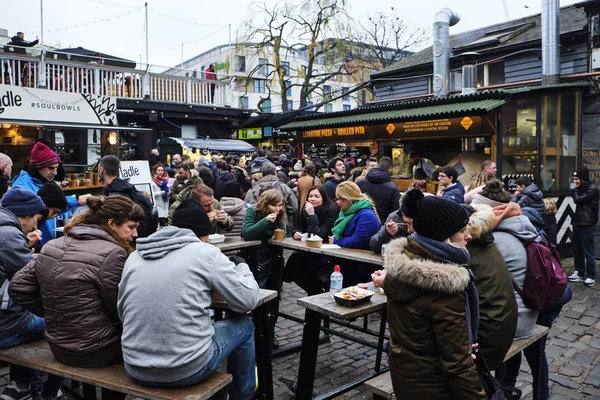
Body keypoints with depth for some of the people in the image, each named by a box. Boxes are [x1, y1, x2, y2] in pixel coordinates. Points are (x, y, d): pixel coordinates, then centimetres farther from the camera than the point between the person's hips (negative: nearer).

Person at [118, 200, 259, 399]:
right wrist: (242, 268, 16)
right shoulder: (206, 252, -8)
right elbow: (248, 300, -4)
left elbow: (122, 312, 15)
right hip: (187, 369, -5)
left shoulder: (134, 256, 6)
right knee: (244, 325, 19)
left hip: (136, 371, 6)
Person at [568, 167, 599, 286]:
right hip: (577, 223, 9)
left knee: (588, 252, -1)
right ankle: (579, 273, 22)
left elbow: (578, 200, -15)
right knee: (577, 251, 13)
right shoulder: (580, 189, 15)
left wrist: (575, 191, 1)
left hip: (587, 224, -9)